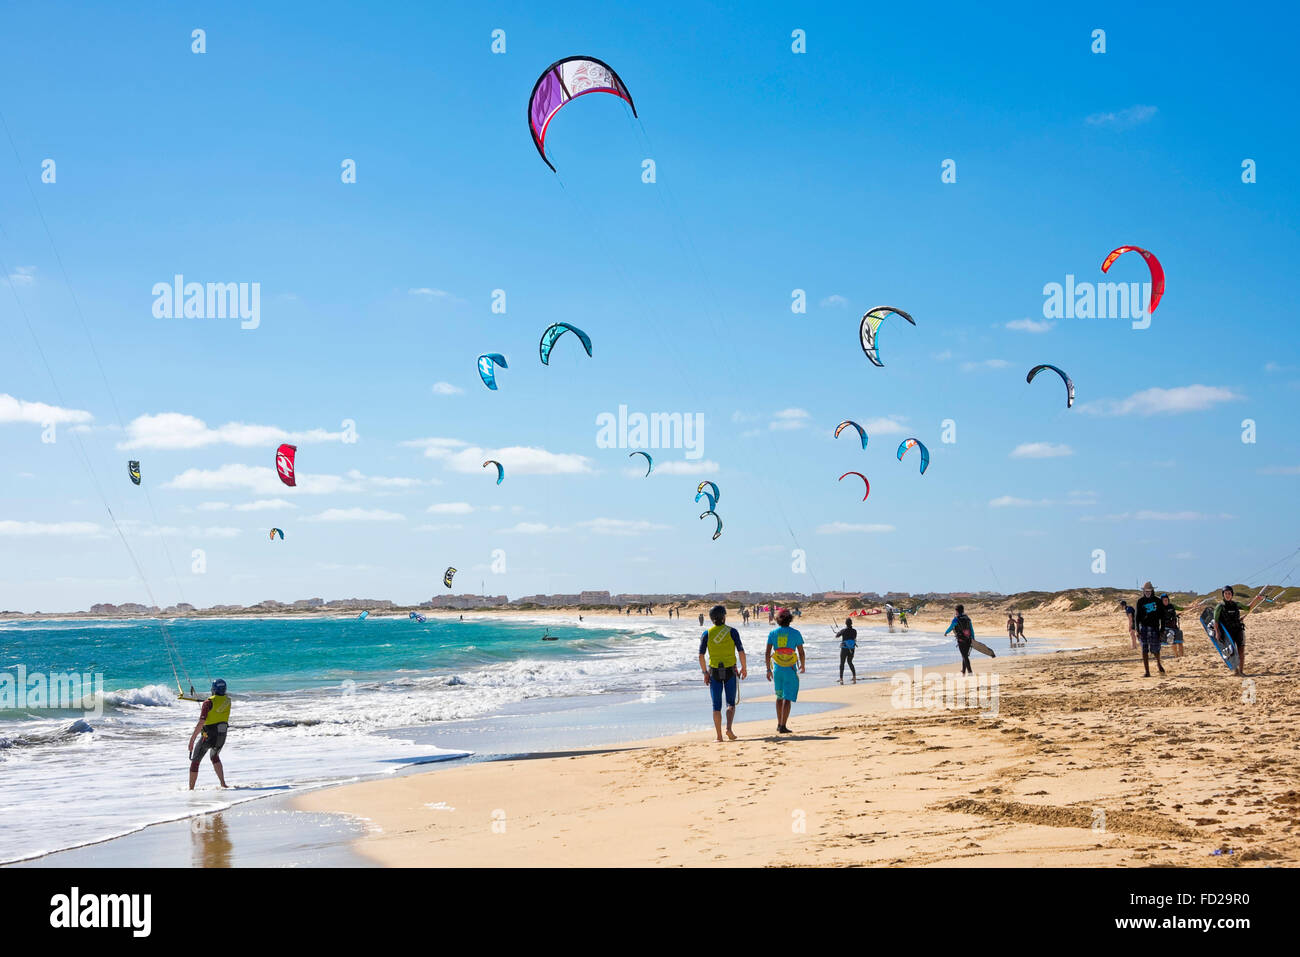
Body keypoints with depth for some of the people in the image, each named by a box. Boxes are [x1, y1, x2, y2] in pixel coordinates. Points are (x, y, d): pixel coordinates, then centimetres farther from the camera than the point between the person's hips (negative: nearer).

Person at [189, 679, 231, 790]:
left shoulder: (208, 702, -17)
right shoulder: (227, 700, -1)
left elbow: (201, 723, -22)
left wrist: (192, 740, -20)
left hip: (208, 736, -5)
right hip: (222, 736, 5)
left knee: (195, 761, 10)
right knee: (215, 757, 31)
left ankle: (191, 789, 11)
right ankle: (223, 784, 20)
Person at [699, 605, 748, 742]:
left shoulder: (707, 633, -1)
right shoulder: (732, 631, -5)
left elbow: (701, 655, -4)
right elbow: (741, 651, -8)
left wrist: (705, 673, 5)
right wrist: (744, 668, 5)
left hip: (714, 672, 1)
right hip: (730, 671, -1)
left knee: (717, 705, 7)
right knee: (731, 703, 11)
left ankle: (719, 736, 3)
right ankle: (729, 728, -12)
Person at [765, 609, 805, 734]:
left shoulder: (772, 633, 0)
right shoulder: (795, 633, -6)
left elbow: (767, 653, -2)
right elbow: (801, 653, -4)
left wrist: (768, 669, 5)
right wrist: (803, 665, 14)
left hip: (777, 668, 3)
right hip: (790, 669, -3)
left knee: (779, 696, 20)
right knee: (787, 698, -2)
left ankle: (779, 723, 23)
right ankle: (783, 726, -8)